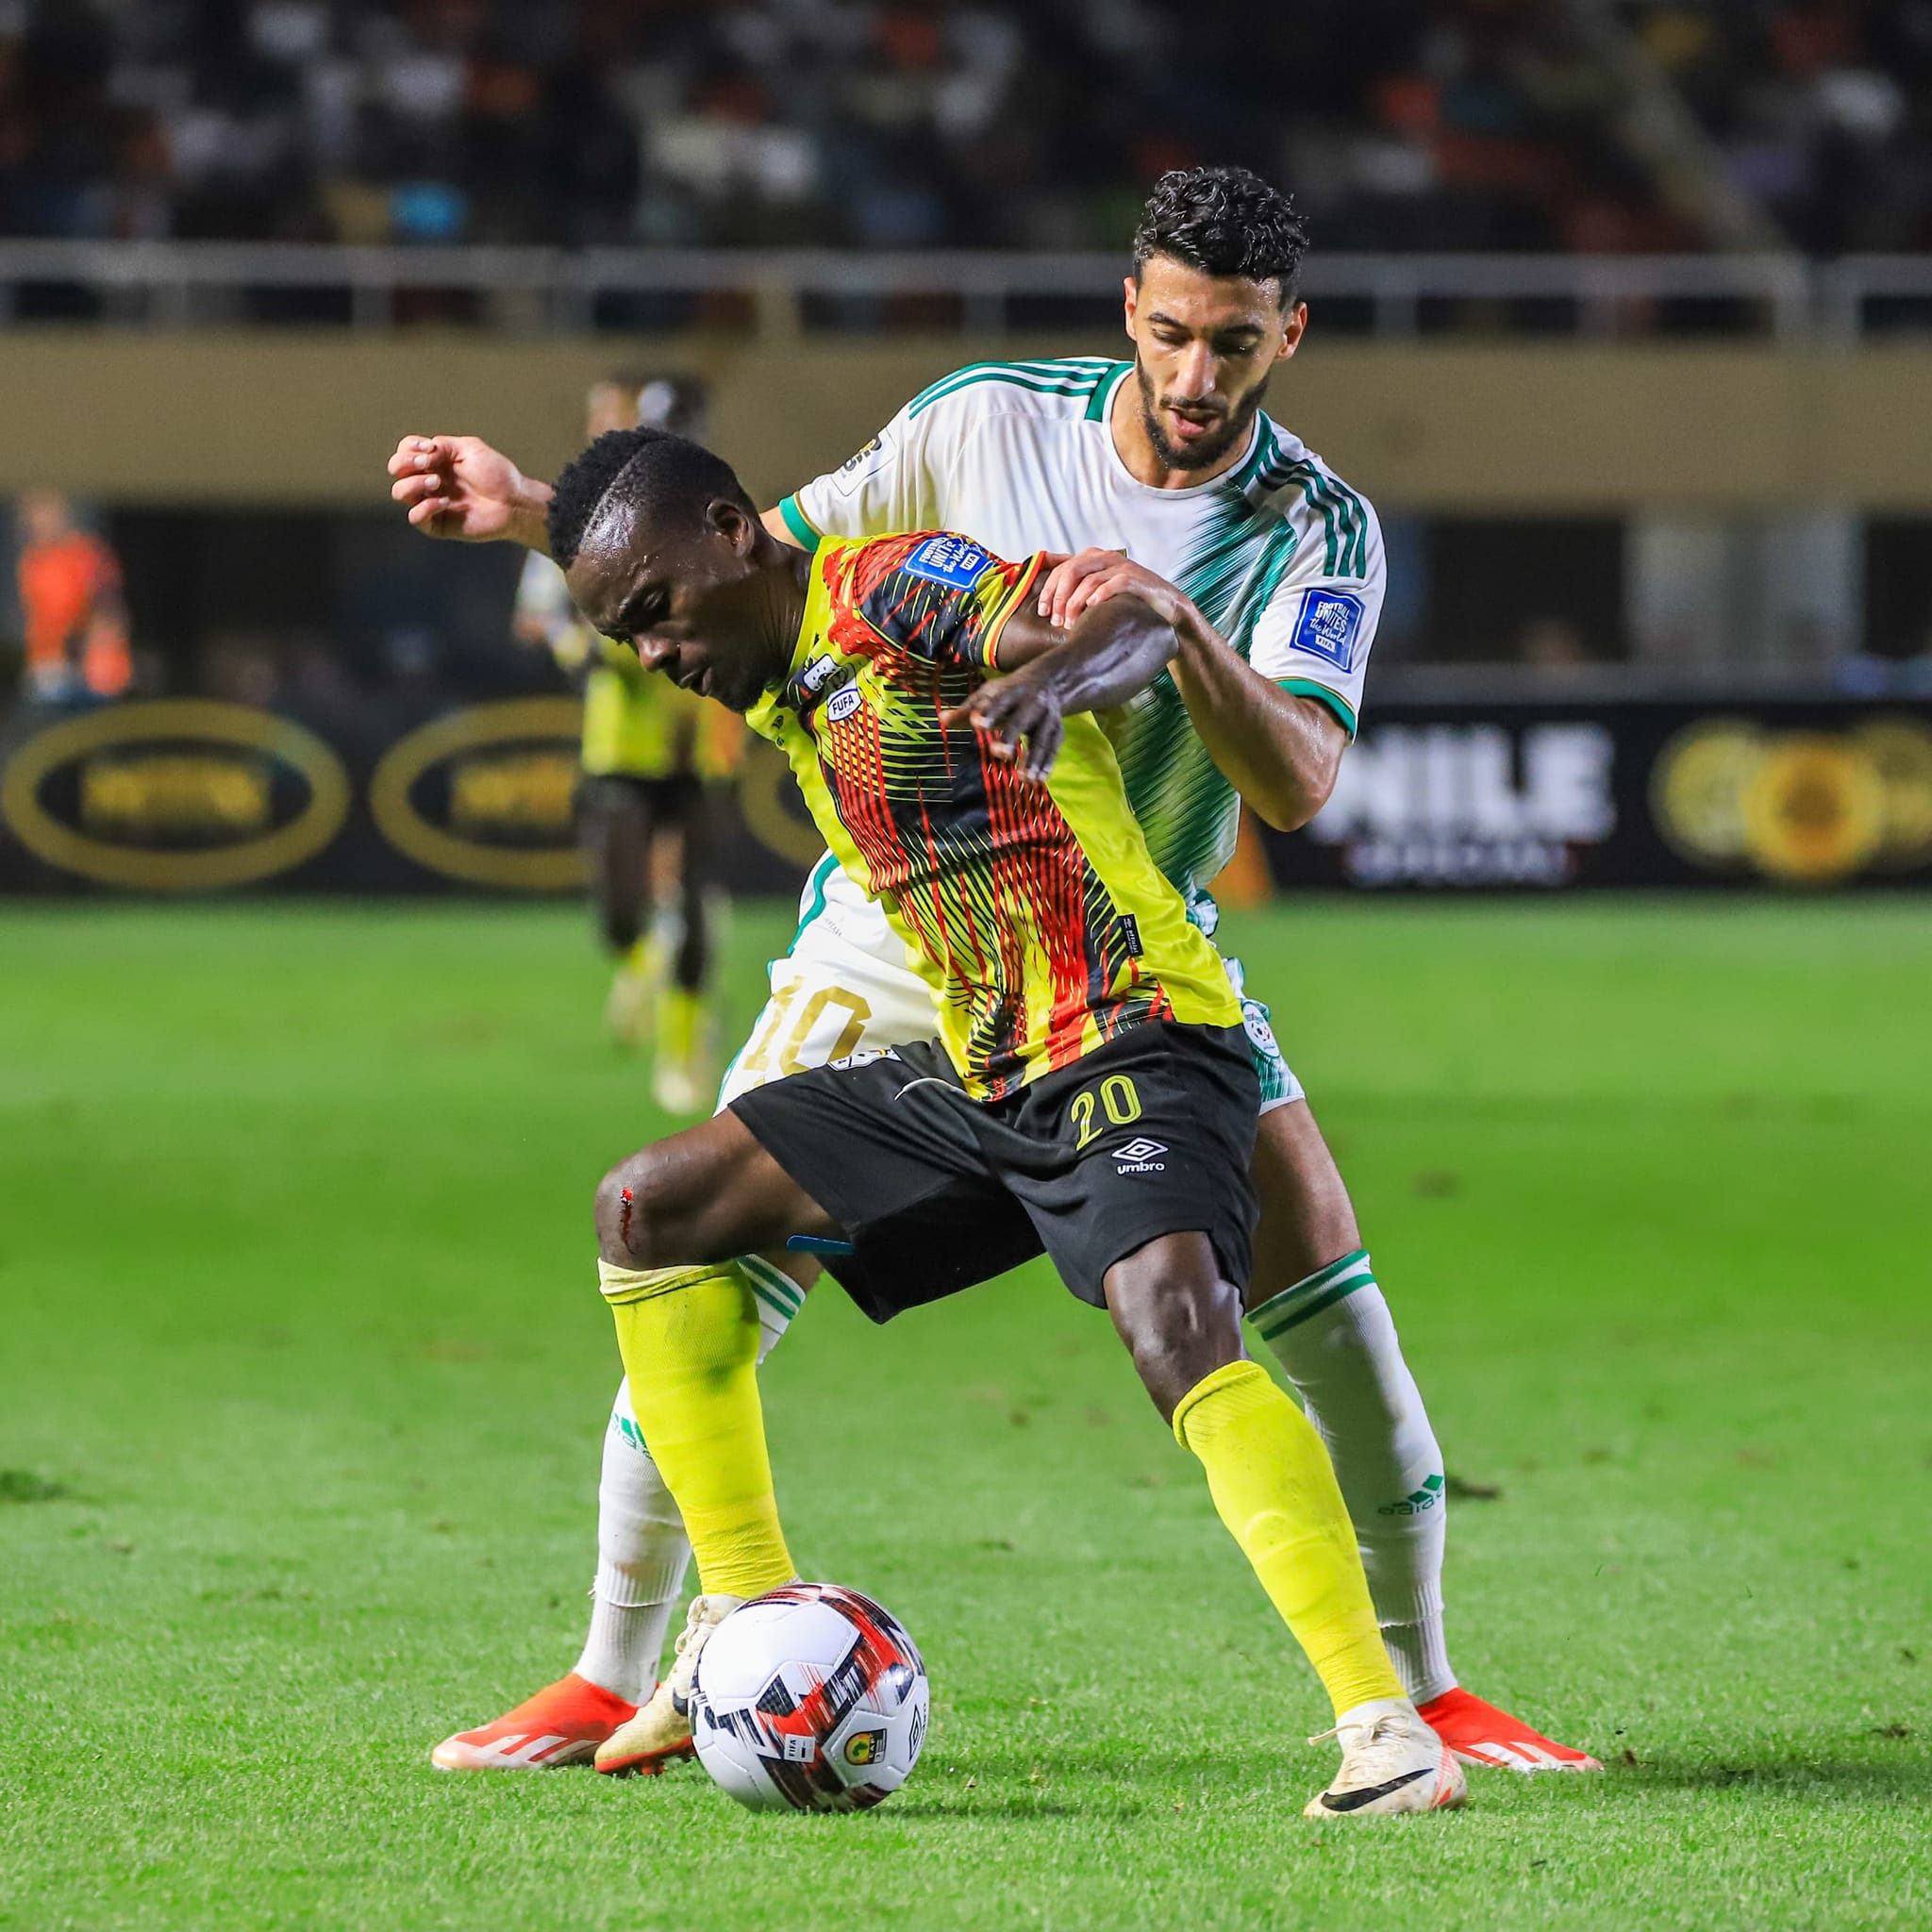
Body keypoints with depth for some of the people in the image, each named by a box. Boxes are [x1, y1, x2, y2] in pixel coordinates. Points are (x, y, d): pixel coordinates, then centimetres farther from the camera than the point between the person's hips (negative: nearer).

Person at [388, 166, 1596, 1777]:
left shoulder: (1319, 531, -12)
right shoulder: (988, 423, -8)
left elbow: (1300, 784, -27)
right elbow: (773, 556, 5)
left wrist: (1179, 621, -43)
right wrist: (536, 514, -5)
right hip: (901, 914, 0)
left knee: (1319, 1266, -12)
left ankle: (1423, 1693, 4)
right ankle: (610, 1686, 1)